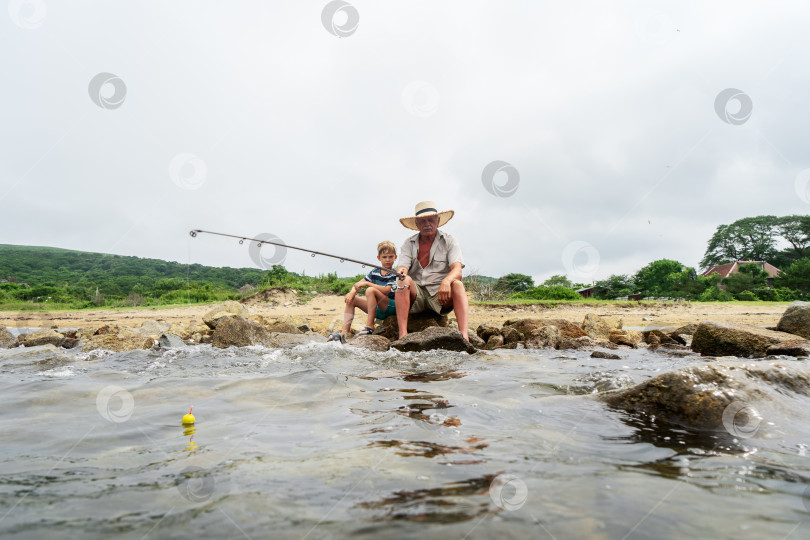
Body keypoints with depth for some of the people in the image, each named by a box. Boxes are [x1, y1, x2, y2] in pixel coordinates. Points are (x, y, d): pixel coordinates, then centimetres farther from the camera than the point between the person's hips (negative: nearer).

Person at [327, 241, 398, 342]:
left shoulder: (395, 275, -7)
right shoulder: (374, 272, 11)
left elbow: (386, 290, -22)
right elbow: (358, 284, 11)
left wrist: (367, 283, -22)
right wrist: (353, 291, -12)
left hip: (391, 307, -7)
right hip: (377, 310, 7)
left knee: (370, 291, -29)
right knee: (351, 300, -3)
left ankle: (370, 326, -25)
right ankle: (344, 332, -15)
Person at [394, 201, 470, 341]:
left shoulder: (449, 242, 3)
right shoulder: (409, 244, 8)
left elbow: (457, 270, -12)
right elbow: (402, 268, -8)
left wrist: (446, 281, -34)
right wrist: (401, 273, -34)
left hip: (440, 295, -1)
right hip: (415, 294, 1)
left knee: (457, 284, -29)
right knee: (405, 280, -28)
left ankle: (464, 335, -43)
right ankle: (402, 334, -37)